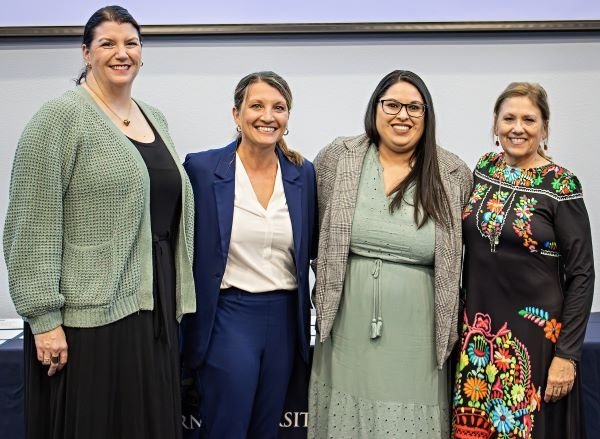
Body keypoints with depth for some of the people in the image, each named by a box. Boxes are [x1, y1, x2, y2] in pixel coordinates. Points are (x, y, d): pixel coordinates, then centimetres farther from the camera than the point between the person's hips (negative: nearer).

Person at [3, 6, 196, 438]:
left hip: (154, 311, 7)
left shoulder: (156, 119, 14)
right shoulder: (61, 118, -7)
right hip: (90, 315, -6)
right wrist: (44, 318, -17)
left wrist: (176, 303, 16)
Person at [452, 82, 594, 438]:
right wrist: (465, 320, 11)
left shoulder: (560, 186, -11)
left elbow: (581, 275, -10)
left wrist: (567, 354, -13)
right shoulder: (483, 169, 3)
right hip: (478, 330, 5)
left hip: (533, 332, -4)